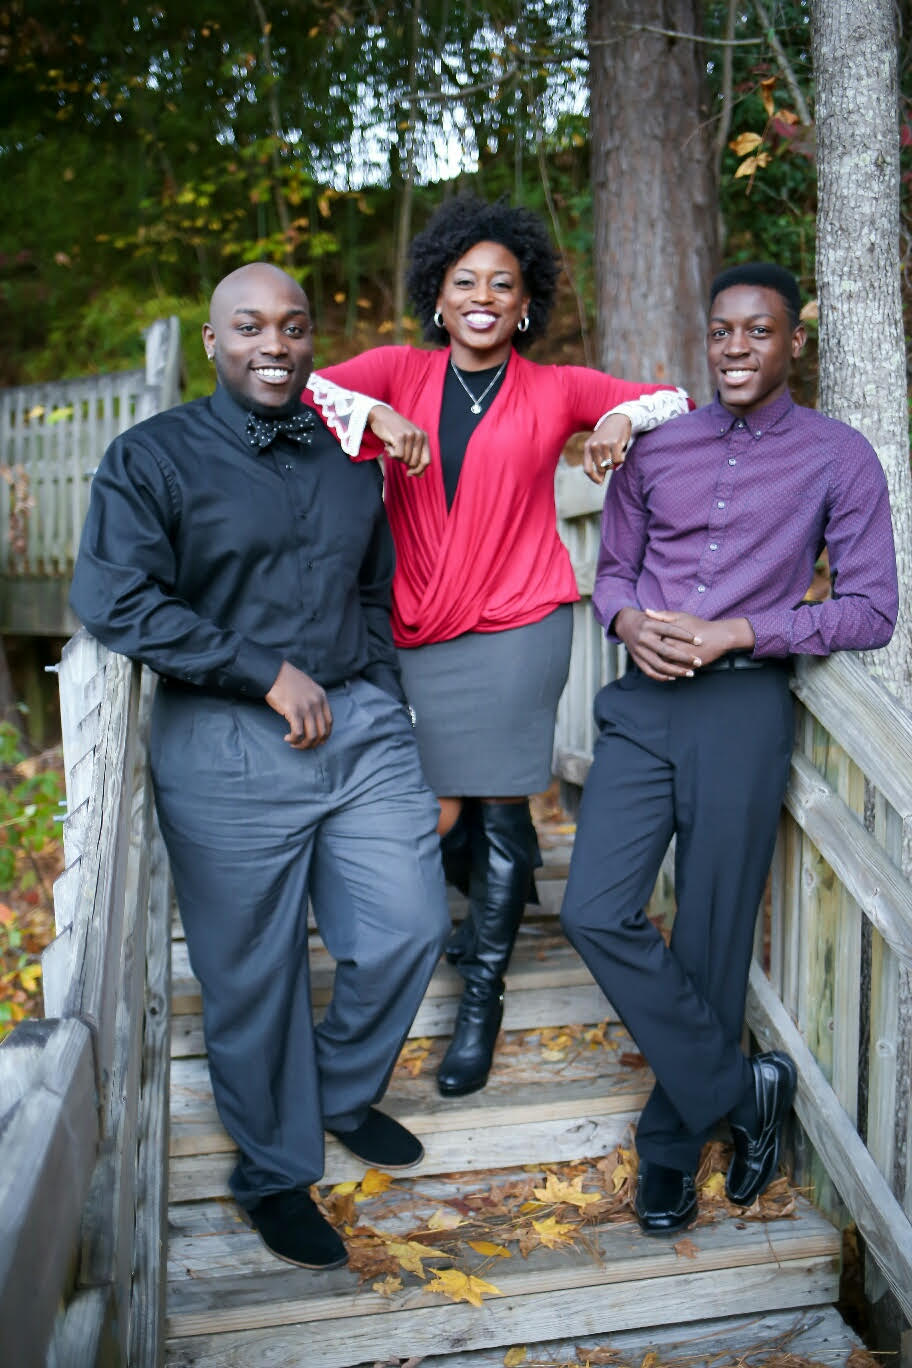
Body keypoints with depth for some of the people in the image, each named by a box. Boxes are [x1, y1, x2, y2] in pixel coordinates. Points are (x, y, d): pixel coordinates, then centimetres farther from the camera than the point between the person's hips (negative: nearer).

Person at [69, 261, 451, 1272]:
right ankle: (274, 1171, 28)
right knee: (253, 972, 5)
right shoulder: (151, 457, -2)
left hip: (361, 725, 5)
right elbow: (113, 600, -15)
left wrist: (376, 700, 12)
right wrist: (269, 674, -14)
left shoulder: (349, 459, 15)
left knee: (408, 930, 4)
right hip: (226, 750, -4)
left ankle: (344, 1095, 34)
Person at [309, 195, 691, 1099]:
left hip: (516, 627, -2)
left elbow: (680, 402, 6)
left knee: (497, 807, 1)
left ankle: (483, 989, 18)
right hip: (417, 630, 2)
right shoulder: (401, 373, 7)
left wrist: (628, 414, -15)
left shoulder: (555, 389, 6)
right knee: (441, 805, 8)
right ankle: (495, 902, 42)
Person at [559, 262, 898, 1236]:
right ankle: (741, 1089, 10)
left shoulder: (839, 458, 2)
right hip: (643, 701, 3)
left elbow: (870, 611, -2)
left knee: (710, 937, 3)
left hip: (742, 709, -3)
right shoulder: (657, 449, 12)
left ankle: (672, 1140, 25)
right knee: (596, 912, -8)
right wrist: (628, 621, -5)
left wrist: (736, 632, -12)